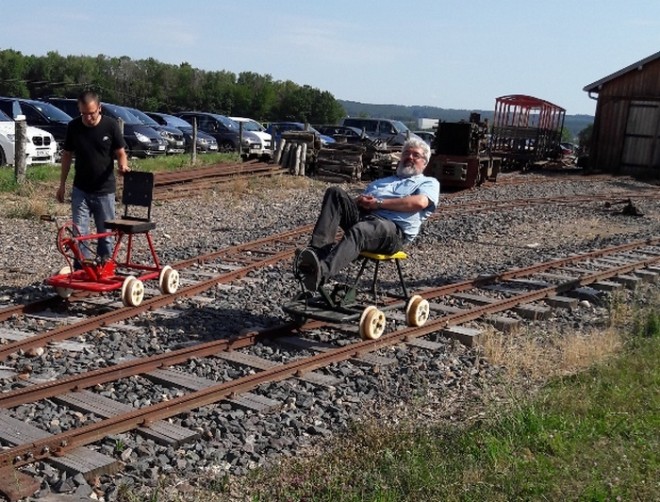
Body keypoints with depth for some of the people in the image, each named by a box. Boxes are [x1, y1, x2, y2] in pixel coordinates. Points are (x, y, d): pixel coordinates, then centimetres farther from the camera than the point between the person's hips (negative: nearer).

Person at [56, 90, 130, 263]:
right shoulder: (73, 127, -3)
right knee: (79, 232, -1)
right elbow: (67, 155, 6)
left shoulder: (110, 125, -10)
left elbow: (120, 152, -3)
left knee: (105, 232, 8)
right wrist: (62, 185, 8)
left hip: (105, 189, -1)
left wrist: (123, 165, -26)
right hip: (80, 189, 1)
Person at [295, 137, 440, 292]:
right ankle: (318, 249, -36)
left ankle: (322, 272, -62)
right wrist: (361, 200, 0)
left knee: (358, 231, -38)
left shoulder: (429, 183, 19)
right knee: (335, 192, -19)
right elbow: (362, 200, 27)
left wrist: (378, 203, -4)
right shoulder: (380, 181, 38)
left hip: (394, 230, -6)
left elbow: (419, 203, -4)